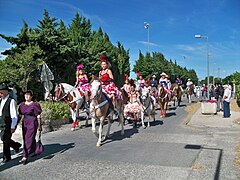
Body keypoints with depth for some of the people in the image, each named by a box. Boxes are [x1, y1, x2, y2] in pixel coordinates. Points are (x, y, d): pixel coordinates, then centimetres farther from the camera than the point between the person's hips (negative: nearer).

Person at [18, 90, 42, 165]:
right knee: (25, 139, 15)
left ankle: (25, 157, -5)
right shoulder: (22, 105, 9)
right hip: (25, 123, 7)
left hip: (32, 123, -7)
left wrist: (39, 126, -7)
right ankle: (34, 151, 37)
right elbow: (20, 115, 13)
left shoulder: (35, 105, -9)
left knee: (29, 139, -7)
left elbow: (38, 116, -8)